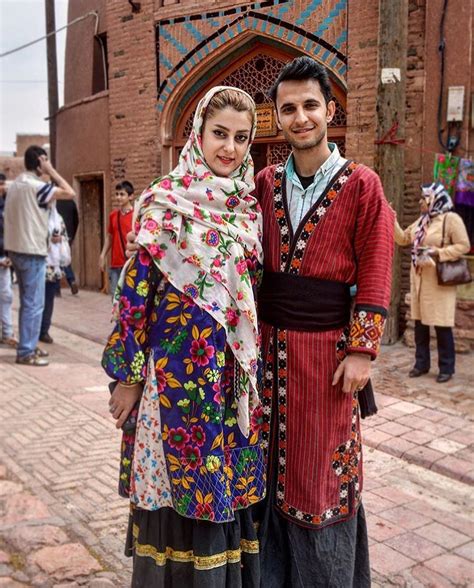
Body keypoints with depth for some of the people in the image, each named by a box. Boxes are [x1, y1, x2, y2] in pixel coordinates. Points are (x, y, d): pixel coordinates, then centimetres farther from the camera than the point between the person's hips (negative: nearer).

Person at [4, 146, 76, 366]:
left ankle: (28, 346, 23)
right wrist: (51, 171, -9)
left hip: (17, 249, 9)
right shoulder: (35, 186, -15)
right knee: (34, 304, -4)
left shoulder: (15, 184, 13)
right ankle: (26, 352, -1)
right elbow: (70, 193, -16)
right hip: (32, 251, -9)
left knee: (28, 302, 16)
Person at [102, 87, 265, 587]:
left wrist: (252, 361, 15)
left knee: (231, 481, 14)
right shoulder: (165, 200, -9)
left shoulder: (248, 206, 7)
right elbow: (135, 288, -10)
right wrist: (129, 375, -10)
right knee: (184, 483, 7)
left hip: (237, 370, 5)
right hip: (180, 365, -5)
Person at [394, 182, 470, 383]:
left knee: (441, 325, -2)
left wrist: (437, 253, -19)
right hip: (419, 278, 7)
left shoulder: (451, 219, -10)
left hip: (438, 280, -7)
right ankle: (421, 363, 21)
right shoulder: (421, 221, 13)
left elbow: (463, 246, -13)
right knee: (420, 323, 11)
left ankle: (446, 367, 8)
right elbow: (403, 239, 17)